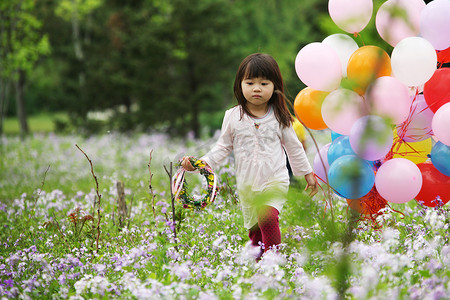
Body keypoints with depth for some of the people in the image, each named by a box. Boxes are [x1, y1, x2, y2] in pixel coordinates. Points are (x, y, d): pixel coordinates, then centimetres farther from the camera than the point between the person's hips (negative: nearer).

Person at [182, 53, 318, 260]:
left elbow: (293, 147, 11)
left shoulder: (279, 117, 0)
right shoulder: (233, 117, 1)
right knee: (254, 231, 7)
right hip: (247, 186, 2)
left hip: (275, 181, -2)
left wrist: (308, 173, 18)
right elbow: (223, 148, 8)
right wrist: (200, 163, -6)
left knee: (268, 218, -25)